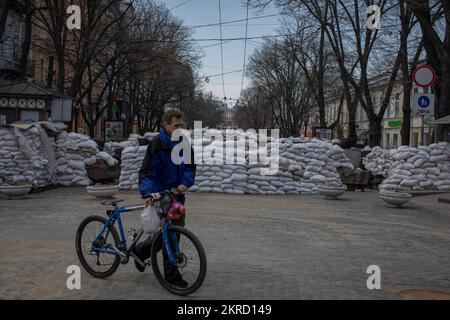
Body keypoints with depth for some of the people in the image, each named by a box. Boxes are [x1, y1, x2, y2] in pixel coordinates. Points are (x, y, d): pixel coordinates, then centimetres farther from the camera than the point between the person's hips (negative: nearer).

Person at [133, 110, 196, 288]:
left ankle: (141, 250, 32)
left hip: (177, 194, 7)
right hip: (160, 195, -7)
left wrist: (185, 183, -15)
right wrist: (147, 193, -32)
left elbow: (190, 167, 4)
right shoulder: (157, 145, -14)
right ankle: (171, 275, 9)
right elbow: (147, 173, -18)